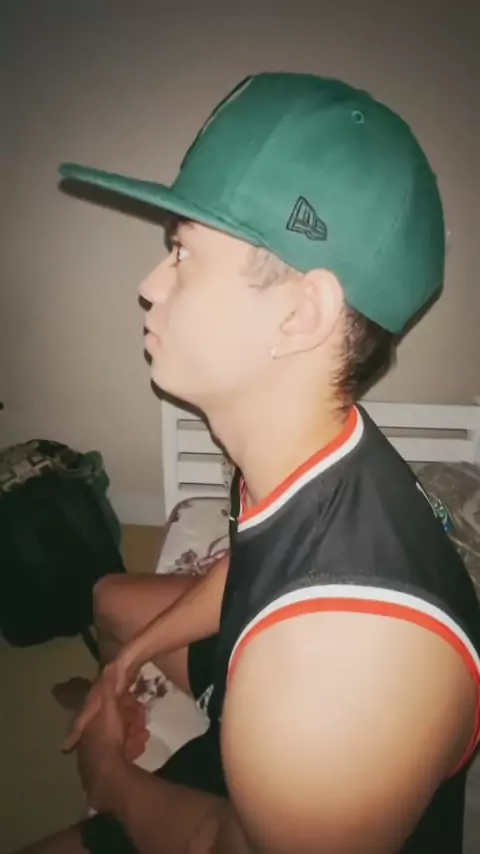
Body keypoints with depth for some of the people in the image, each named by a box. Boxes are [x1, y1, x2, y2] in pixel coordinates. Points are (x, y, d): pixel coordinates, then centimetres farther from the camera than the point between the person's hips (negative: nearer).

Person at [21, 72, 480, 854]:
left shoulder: (335, 654, -44)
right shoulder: (307, 448, -20)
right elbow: (250, 565, 2)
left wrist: (111, 782, -9)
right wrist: (132, 653, 6)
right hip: (255, 697, 6)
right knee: (112, 600, 19)